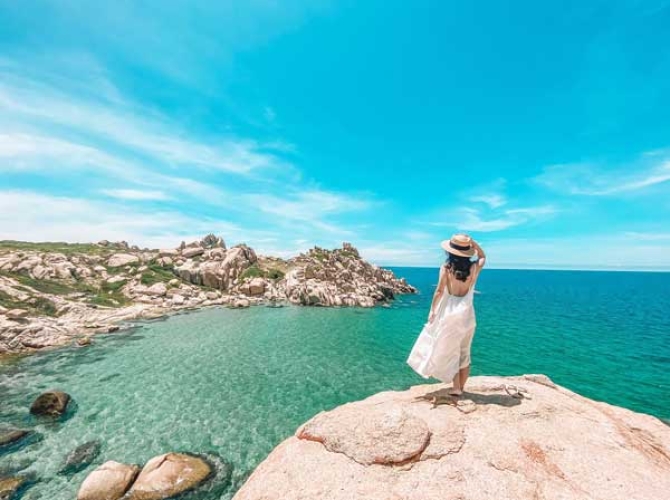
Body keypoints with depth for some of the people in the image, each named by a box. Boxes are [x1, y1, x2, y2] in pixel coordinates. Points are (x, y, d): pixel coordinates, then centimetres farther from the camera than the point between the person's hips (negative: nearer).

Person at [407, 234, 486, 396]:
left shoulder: (446, 267, -12)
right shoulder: (474, 267, -4)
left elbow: (439, 291, -11)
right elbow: (483, 257, 19)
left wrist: (432, 311, -2)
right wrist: (473, 243, 7)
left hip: (449, 313, -3)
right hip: (467, 313, 3)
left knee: (449, 351, 10)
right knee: (464, 352, 17)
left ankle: (456, 388, 15)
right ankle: (461, 387, 26)